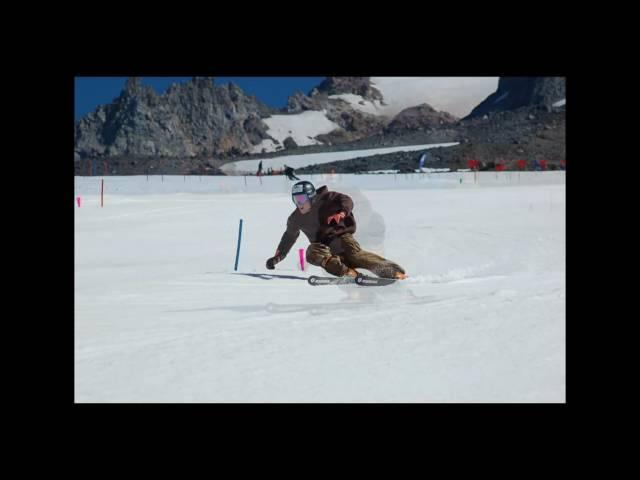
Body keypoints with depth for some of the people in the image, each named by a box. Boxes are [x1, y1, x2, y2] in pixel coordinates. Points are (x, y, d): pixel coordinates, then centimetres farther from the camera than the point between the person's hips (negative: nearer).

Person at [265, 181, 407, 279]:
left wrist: (341, 212, -38)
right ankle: (346, 271, -46)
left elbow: (347, 201, -17)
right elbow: (289, 237, 26)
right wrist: (277, 257, 24)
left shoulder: (324, 200, -6)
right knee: (312, 252, -30)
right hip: (322, 244, 4)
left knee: (355, 254, -32)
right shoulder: (296, 219, 10)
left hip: (340, 237, -4)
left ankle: (394, 271, -37)